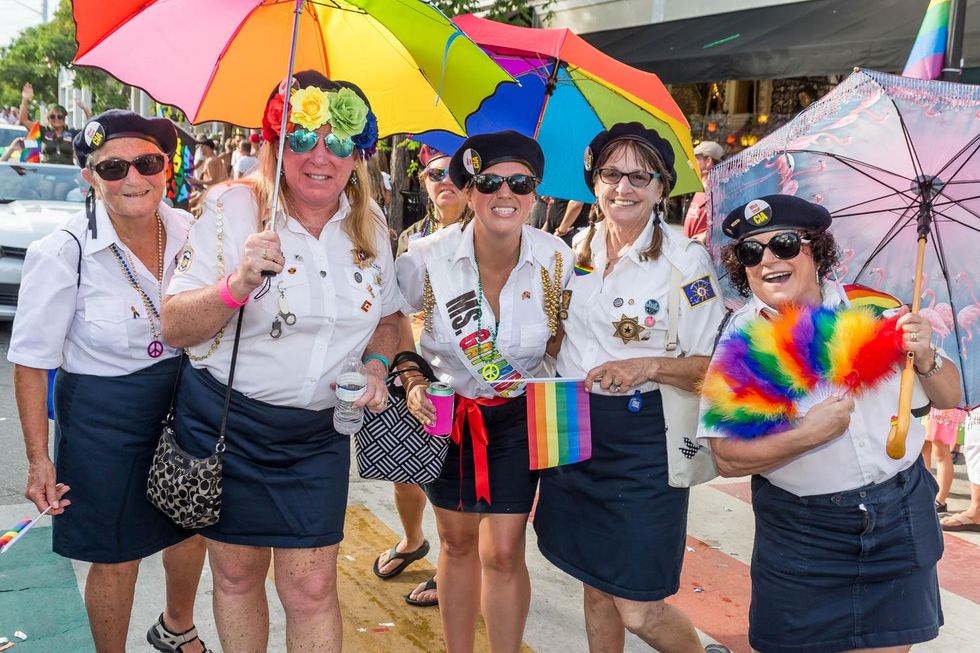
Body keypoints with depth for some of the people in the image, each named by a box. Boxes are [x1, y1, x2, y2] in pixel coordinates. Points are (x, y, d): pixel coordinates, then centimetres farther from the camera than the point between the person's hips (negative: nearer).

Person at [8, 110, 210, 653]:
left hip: (184, 403, 5)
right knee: (117, 558, 8)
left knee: (191, 527, 23)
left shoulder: (187, 231, -7)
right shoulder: (62, 253, -20)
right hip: (105, 420, -5)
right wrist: (39, 459, -14)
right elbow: (31, 362, -13)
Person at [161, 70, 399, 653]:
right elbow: (174, 327, -13)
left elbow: (388, 314, 16)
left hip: (318, 432, 2)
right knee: (237, 573, 14)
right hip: (224, 423, -2)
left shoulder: (370, 225, 1)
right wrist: (239, 284, -31)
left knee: (313, 587, 3)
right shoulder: (233, 208, -10)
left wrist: (377, 364, -4)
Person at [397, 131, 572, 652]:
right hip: (445, 410, 1)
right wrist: (411, 384, -15)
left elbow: (567, 334, 4)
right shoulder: (426, 258, -18)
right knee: (457, 542, 13)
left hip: (520, 414, 0)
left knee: (503, 552, -3)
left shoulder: (558, 260, -15)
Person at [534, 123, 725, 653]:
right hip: (573, 427, 5)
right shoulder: (576, 248, 5)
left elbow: (715, 367, -10)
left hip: (643, 436, -5)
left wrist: (650, 367, -24)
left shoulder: (685, 261, -9)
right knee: (596, 585, 17)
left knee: (637, 610, 0)